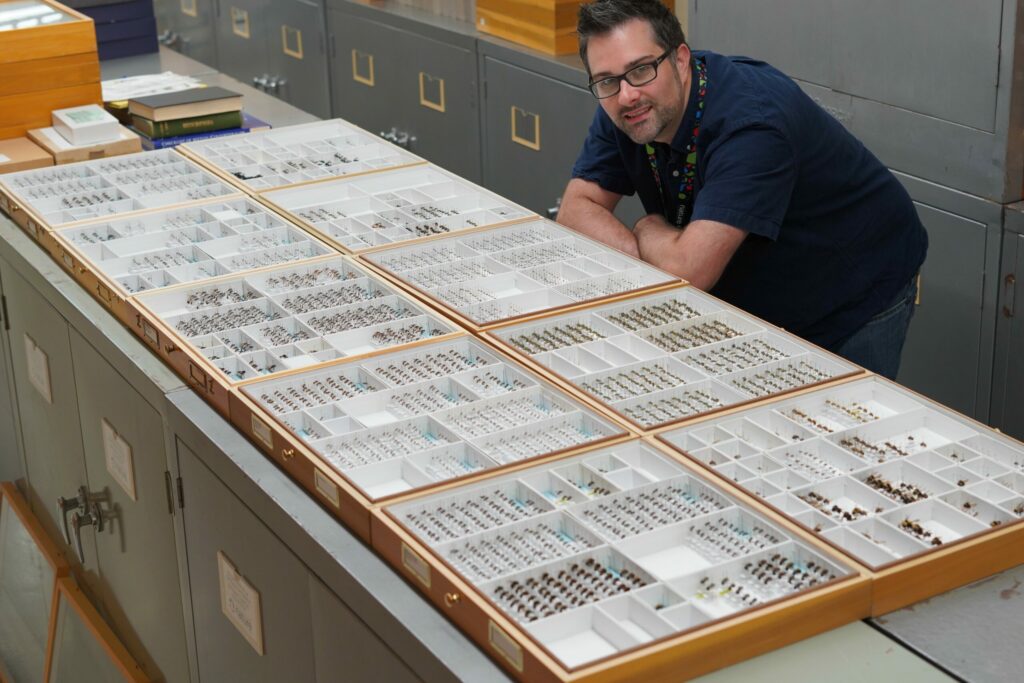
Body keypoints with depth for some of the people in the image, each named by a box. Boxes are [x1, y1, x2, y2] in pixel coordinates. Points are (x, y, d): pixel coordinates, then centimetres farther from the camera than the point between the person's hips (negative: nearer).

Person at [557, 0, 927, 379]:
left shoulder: (752, 120, -36)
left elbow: (690, 270, -41)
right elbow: (576, 209, -9)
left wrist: (649, 230, -19)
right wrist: (655, 252, -26)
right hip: (759, 300, 6)